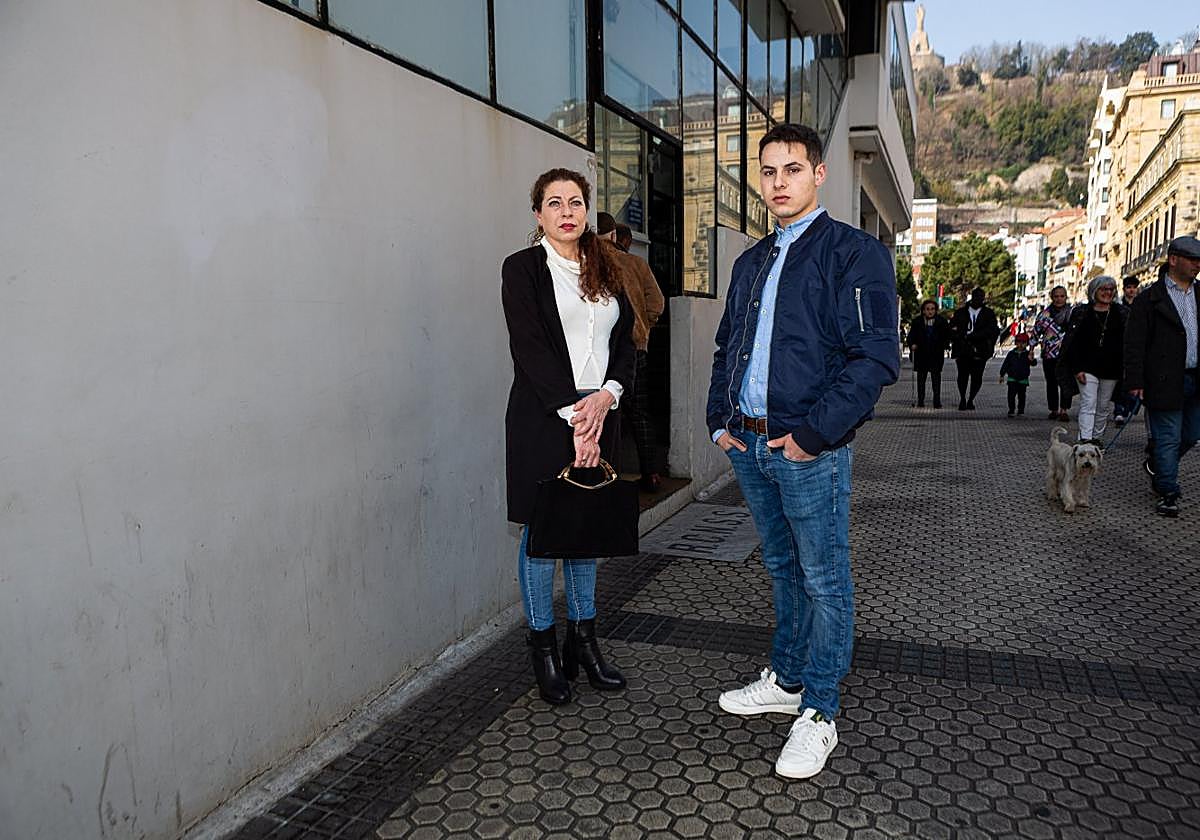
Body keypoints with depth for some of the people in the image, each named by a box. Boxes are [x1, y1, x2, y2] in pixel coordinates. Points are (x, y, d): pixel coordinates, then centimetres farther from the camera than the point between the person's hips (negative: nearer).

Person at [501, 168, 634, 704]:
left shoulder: (605, 272, 14)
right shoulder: (523, 268, -2)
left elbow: (625, 343, 9)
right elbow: (531, 350, -11)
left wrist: (606, 395, -10)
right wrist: (573, 418, -17)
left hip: (599, 414, 5)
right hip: (543, 417, -5)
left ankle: (584, 639, 24)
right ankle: (543, 647, 16)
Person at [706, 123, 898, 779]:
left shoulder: (855, 253, -7)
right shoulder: (751, 263, 16)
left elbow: (876, 357, -15)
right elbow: (726, 347, 22)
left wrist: (813, 433, -18)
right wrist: (720, 418, 9)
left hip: (810, 451, -7)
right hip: (748, 447, 7)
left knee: (824, 581, 4)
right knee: (782, 570, 19)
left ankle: (818, 713, 17)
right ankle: (786, 680, 35)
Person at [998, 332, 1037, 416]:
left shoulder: (1028, 354, 0)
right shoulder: (1011, 353, 3)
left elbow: (1034, 363, -14)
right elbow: (1005, 364, 6)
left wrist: (1031, 359, -37)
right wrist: (1002, 375, 5)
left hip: (1023, 379, 0)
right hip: (1012, 378, 0)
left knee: (1021, 396, 7)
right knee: (1011, 395, -5)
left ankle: (1021, 411, 16)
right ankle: (1011, 410, 0)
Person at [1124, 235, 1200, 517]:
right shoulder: (1149, 298, -4)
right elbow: (1134, 343, -7)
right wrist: (1135, 382, -13)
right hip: (1166, 382, -6)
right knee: (1168, 438, -1)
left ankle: (1158, 468, 37)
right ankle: (1168, 494, 8)